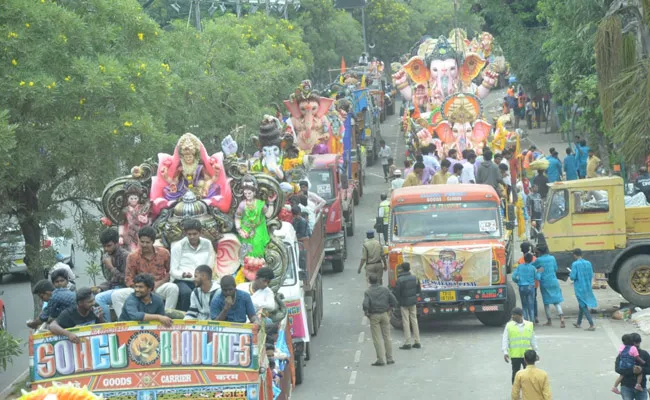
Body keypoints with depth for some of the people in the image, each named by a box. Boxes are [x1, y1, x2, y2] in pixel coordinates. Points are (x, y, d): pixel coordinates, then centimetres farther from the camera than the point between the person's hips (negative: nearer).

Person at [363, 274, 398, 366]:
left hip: (374, 316, -3)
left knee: (377, 339, 1)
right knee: (387, 337, 12)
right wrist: (390, 309, 11)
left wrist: (366, 313, -4)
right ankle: (389, 358, 16)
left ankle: (381, 359, -2)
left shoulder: (368, 292, -9)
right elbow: (394, 301, -3)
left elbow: (365, 304, -22)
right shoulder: (385, 289, 0)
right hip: (385, 314, 3)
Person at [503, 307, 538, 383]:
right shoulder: (509, 325, 2)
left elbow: (533, 340, 13)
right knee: (515, 374, 4)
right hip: (515, 355, -1)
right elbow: (505, 340, -2)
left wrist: (536, 352, 13)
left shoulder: (529, 325, 7)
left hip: (527, 354, 1)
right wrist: (505, 352, -13)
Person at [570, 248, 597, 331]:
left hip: (579, 288, -6)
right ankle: (578, 323, 35)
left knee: (584, 306, -3)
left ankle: (592, 325, -12)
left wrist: (570, 275, 5)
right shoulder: (588, 263, 2)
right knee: (582, 305, 22)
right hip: (587, 287, 6)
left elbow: (573, 277, -17)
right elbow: (591, 275, 6)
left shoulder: (575, 264, -14)